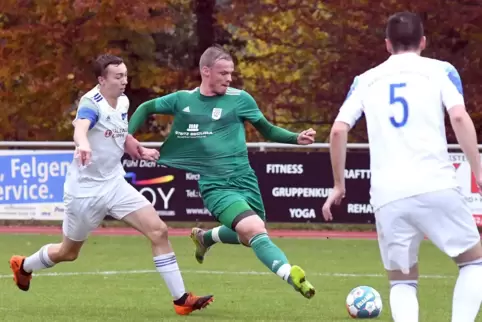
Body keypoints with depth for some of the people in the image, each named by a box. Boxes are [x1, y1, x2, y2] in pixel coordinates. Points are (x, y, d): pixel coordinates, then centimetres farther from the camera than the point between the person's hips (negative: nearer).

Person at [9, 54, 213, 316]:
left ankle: (180, 299, -9)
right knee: (68, 252, 13)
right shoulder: (92, 103, -21)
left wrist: (140, 151, 2)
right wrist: (83, 144, -68)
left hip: (115, 184, 6)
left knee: (158, 231, -11)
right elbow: (80, 127, -45)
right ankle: (23, 265, 44)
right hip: (85, 189, -6)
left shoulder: (123, 102, 1)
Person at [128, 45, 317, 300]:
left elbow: (267, 130, 10)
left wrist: (297, 138, -6)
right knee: (255, 231, -26)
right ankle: (291, 275, -36)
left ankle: (204, 238, 44)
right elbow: (146, 108, 18)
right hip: (216, 186, -3)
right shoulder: (182, 100, 2)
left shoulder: (240, 99, 1)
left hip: (244, 180, 3)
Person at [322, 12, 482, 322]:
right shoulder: (440, 70, 10)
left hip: (387, 195, 2)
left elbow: (338, 131, 8)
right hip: (435, 185, -2)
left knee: (402, 282, 15)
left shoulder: (366, 80, 18)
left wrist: (339, 185, 17)